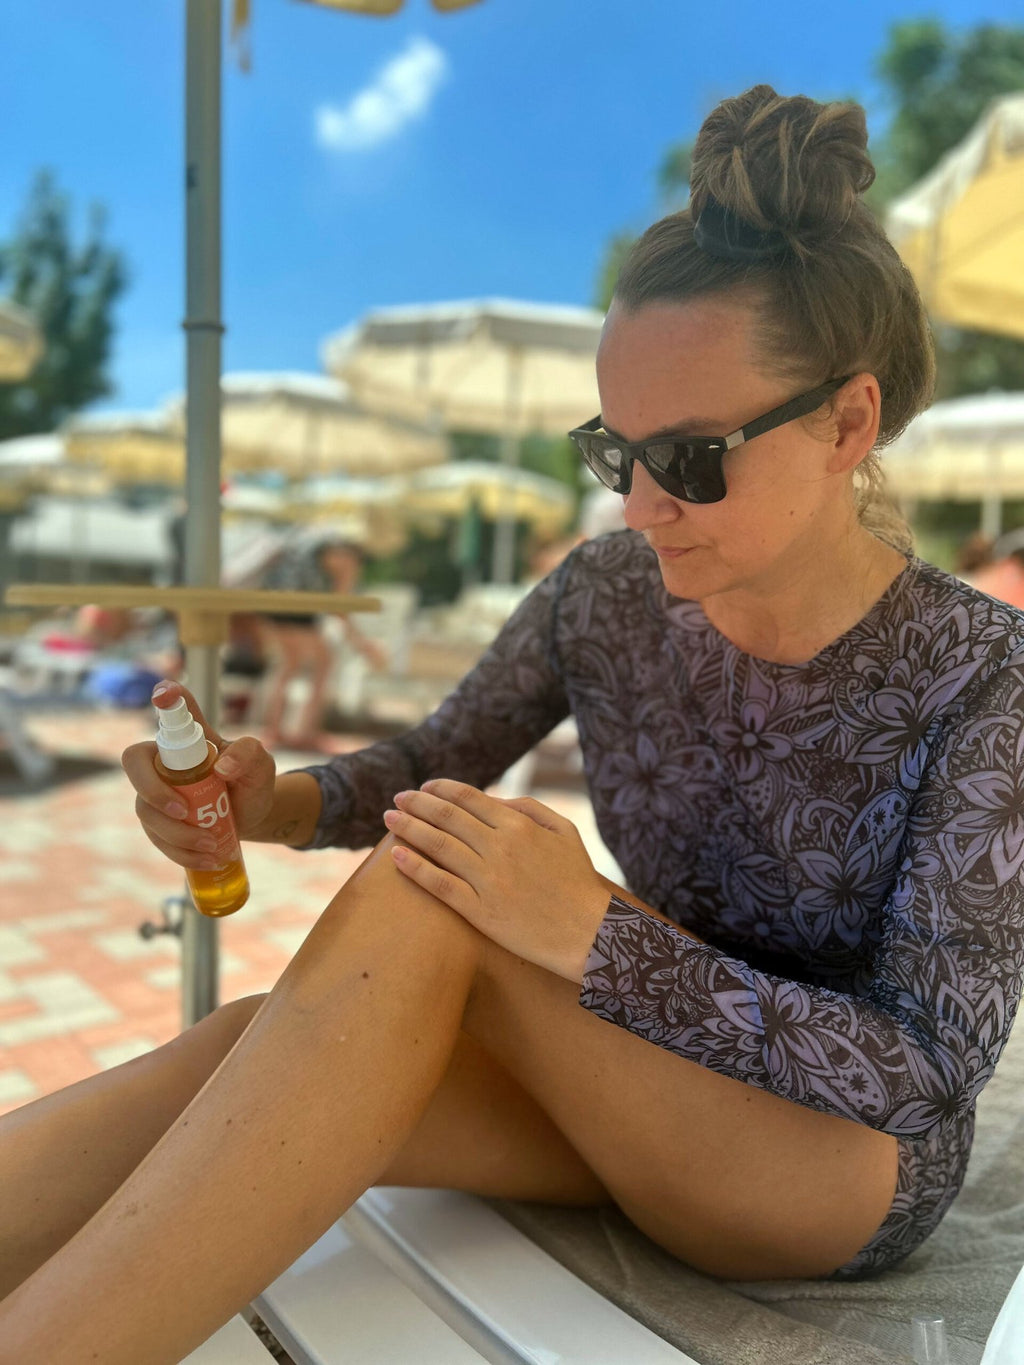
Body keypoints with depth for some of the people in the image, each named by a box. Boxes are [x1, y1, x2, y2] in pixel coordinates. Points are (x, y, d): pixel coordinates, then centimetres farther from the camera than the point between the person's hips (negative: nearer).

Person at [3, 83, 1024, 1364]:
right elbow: (436, 761, 4)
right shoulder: (607, 594, -9)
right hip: (636, 1101, 4)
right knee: (250, 1044, -27)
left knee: (421, 909, -32)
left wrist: (594, 935, -35)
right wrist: (281, 802, -19)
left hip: (859, 1159, -3)